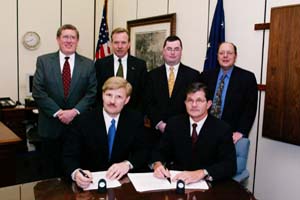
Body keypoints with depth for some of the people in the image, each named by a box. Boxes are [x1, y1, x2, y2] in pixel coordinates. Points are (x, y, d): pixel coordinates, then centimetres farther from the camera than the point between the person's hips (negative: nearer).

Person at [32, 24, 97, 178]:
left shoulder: (88, 64, 4)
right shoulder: (43, 61, 3)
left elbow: (92, 92, -2)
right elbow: (38, 91, -4)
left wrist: (75, 111, -15)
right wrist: (58, 112, -13)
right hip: (50, 126, 0)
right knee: (51, 172, 10)